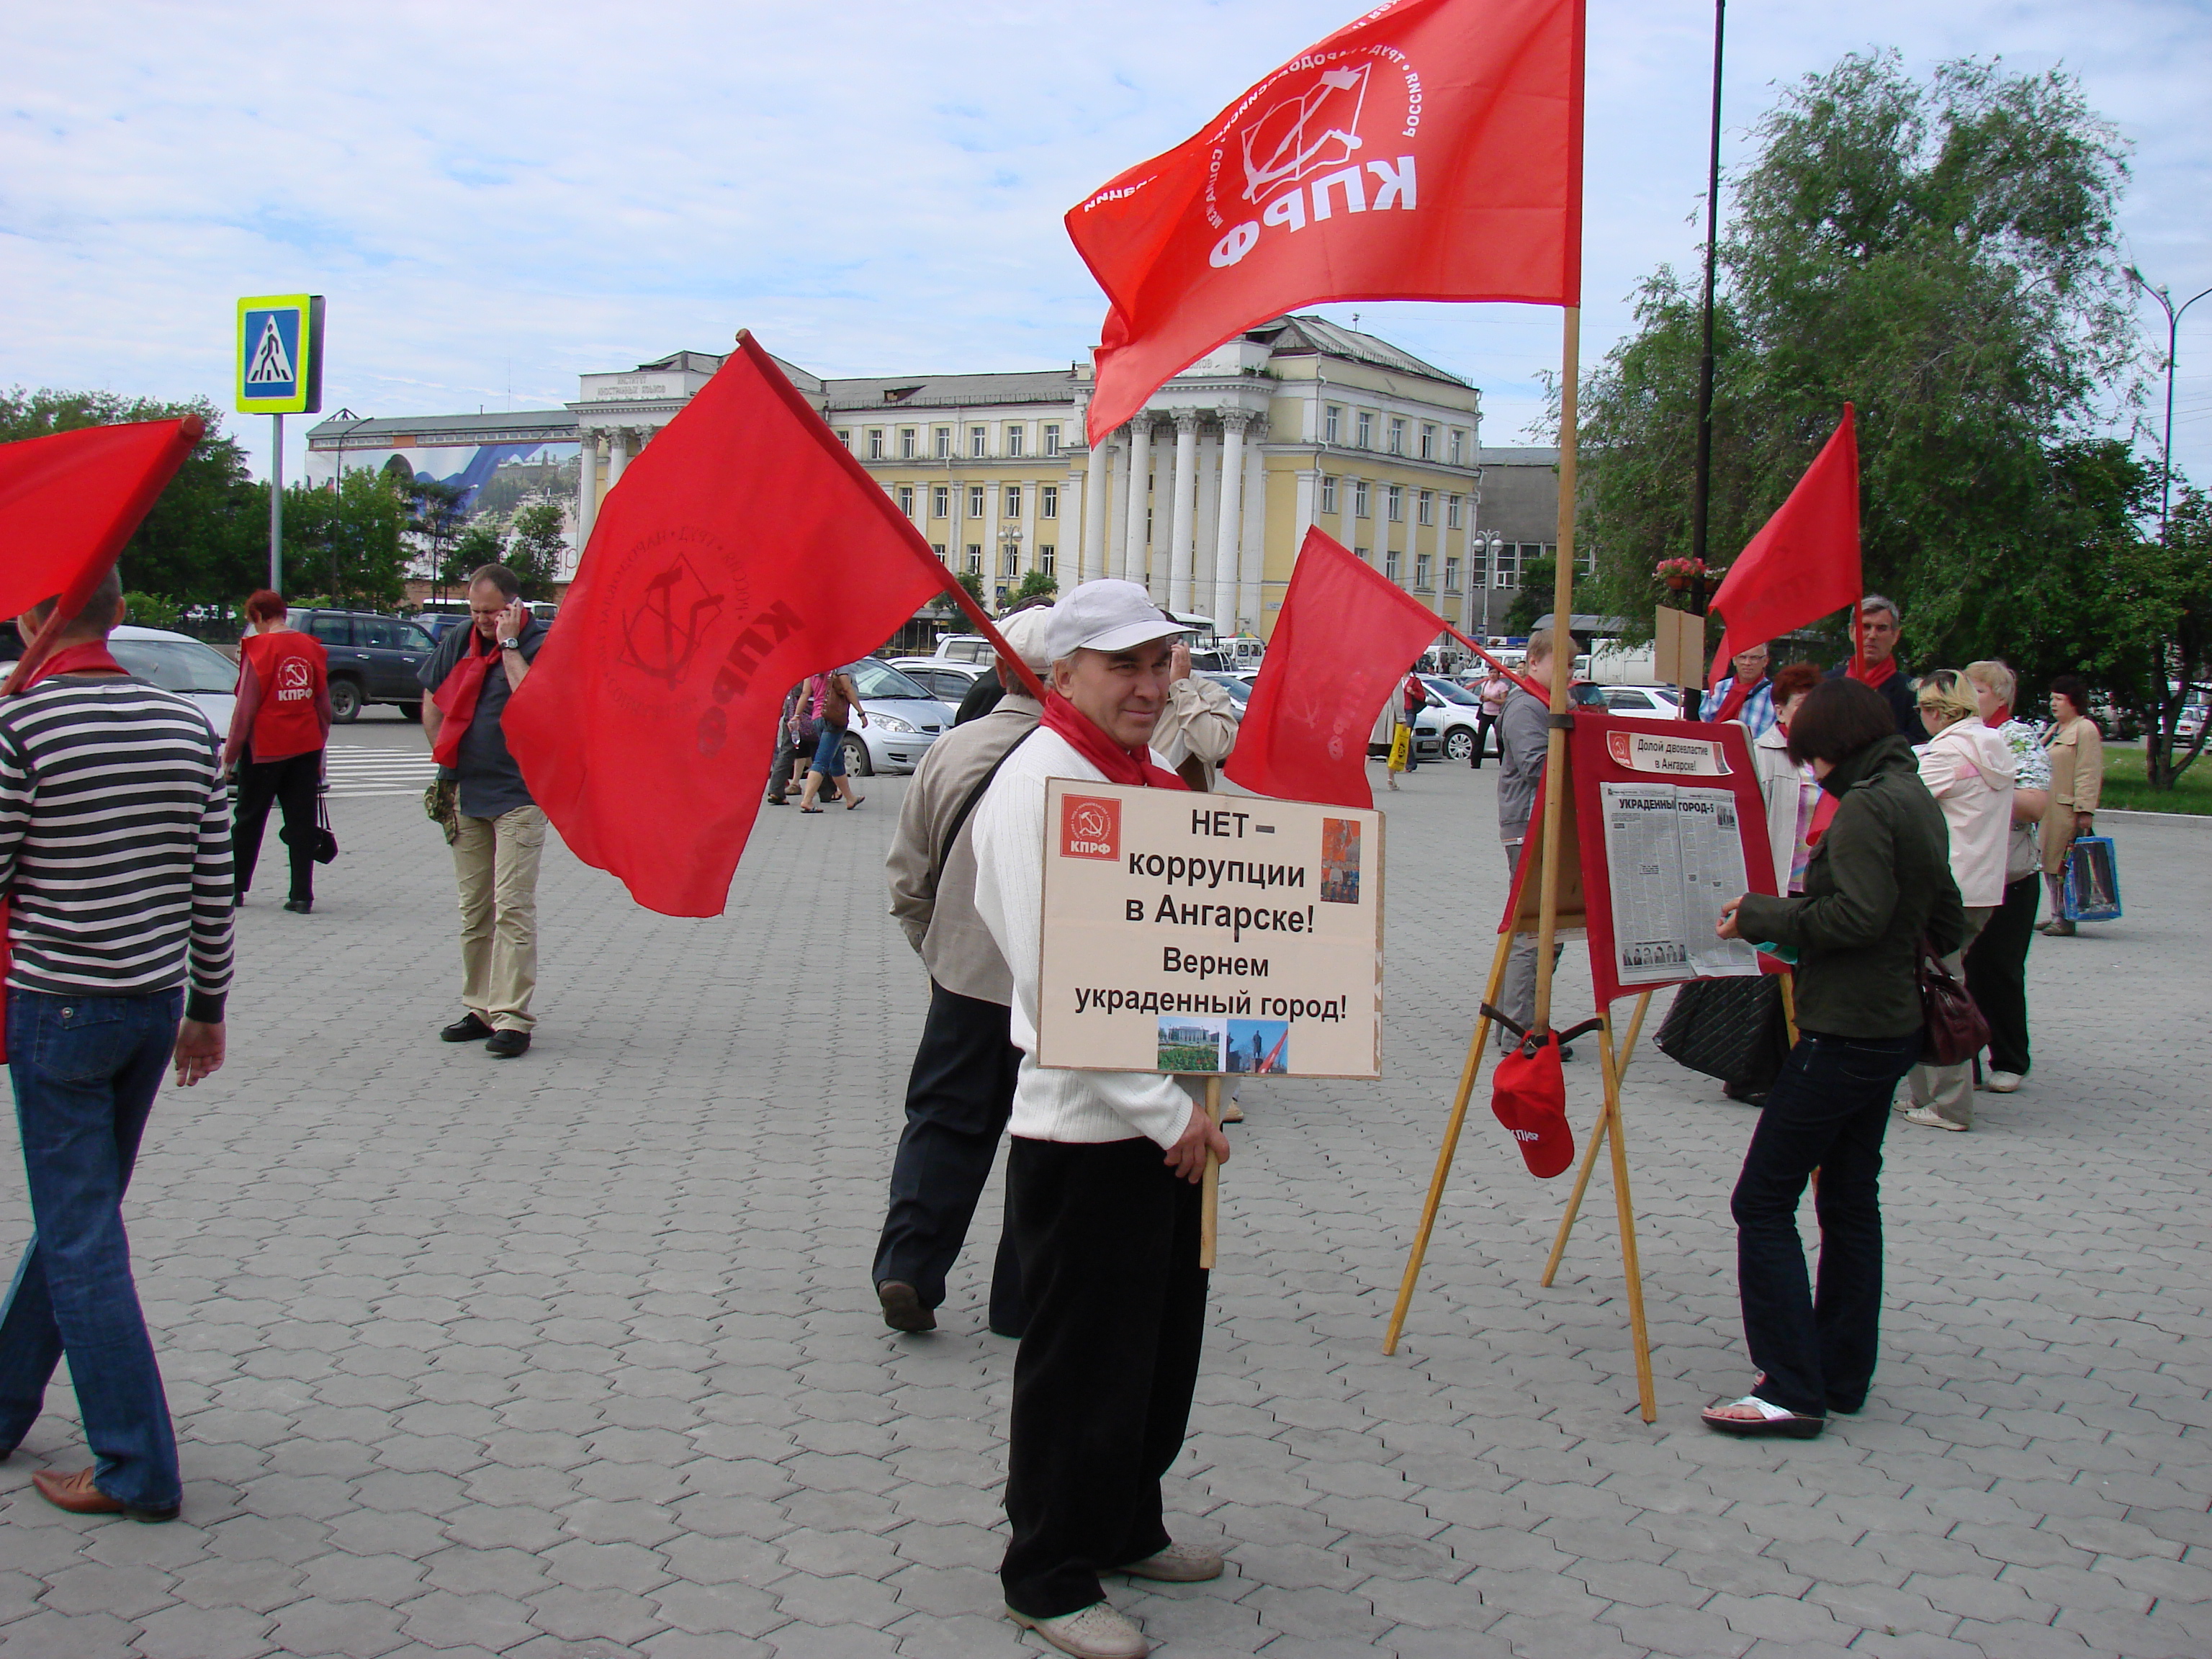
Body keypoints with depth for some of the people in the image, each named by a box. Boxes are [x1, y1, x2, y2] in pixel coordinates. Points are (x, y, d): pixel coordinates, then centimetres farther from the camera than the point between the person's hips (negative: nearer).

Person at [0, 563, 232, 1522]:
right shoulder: (185, 725, 3)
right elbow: (213, 885, 7)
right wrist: (208, 1006, 16)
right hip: (156, 1000, 6)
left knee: (80, 1235, 1)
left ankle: (139, 1470, 2)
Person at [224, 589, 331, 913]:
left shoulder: (258, 649, -9)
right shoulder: (311, 648, 5)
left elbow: (245, 708, -9)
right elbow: (324, 706, 10)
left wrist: (229, 753, -2)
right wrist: (319, 752, 19)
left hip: (264, 749, -4)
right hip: (306, 748, 4)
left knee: (249, 820, 9)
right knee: (301, 820, 4)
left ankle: (234, 888, 17)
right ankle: (302, 895, 0)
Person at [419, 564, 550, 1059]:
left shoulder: (541, 644, -8)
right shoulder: (459, 641, 10)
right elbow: (432, 703, 22)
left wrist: (508, 646, -19)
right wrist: (447, 760, 11)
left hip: (519, 795, -6)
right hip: (464, 794, 6)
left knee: (512, 907, -10)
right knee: (473, 909, 10)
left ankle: (512, 1017, -9)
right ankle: (479, 1009, 18)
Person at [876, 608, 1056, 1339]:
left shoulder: (950, 750, -1)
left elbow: (907, 876, 6)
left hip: (964, 973, 3)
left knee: (943, 1121, 14)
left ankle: (907, 1267, 3)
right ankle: (1024, 1299, 14)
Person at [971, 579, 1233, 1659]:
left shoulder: (1147, 778, 13)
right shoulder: (1038, 784, -15)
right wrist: (1168, 1112, -21)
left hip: (1169, 1121, 9)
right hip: (1087, 1130, -9)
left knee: (1164, 1344, 19)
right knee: (1082, 1365, 1)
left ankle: (1126, 1529, 36)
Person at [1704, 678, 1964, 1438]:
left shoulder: (1868, 806, -16)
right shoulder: (1919, 799, 13)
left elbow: (1856, 916, -26)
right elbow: (1944, 919, 19)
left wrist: (1760, 915, -15)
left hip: (1844, 1033, -10)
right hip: (1893, 1026, 10)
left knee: (1764, 1201, -6)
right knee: (1850, 1199, 16)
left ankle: (1793, 1389, -7)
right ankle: (1841, 1375, 22)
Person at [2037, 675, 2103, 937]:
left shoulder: (2085, 730, -9)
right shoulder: (2057, 731, 20)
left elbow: (2089, 775, -15)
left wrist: (2085, 811, -21)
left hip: (2069, 811, -9)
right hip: (2051, 812, 9)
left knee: (2066, 865, -8)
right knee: (2051, 865, 10)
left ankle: (2066, 918, -5)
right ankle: (2057, 915, 16)